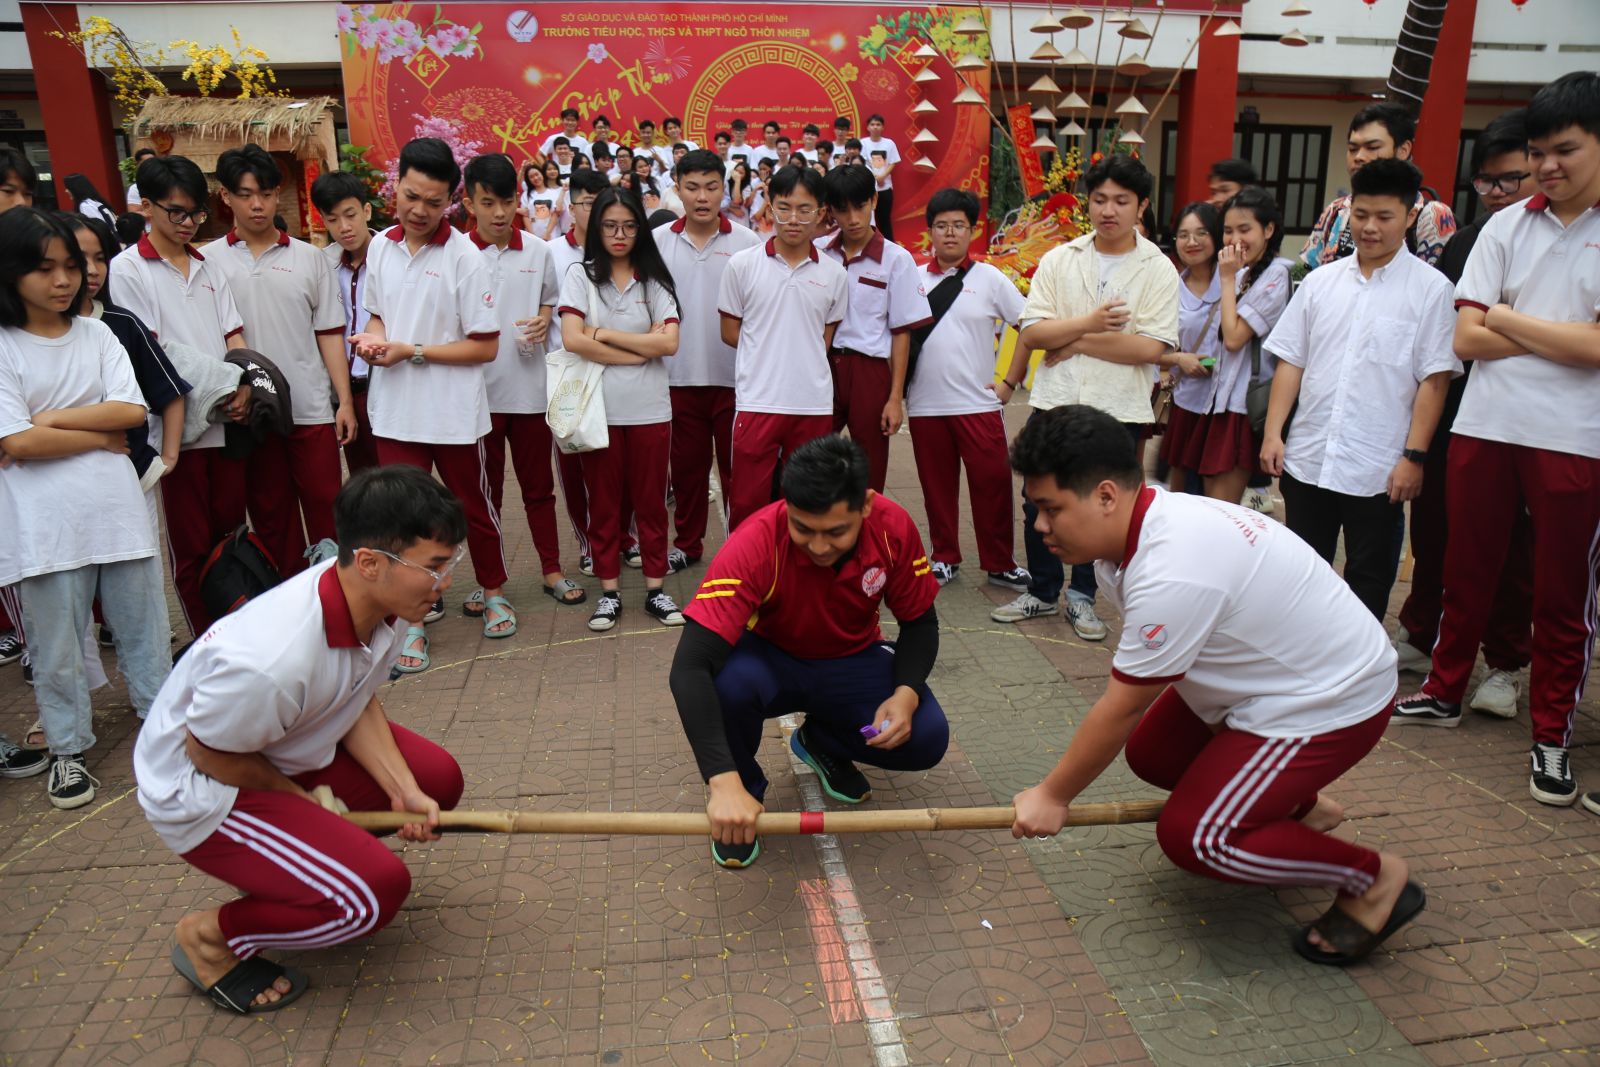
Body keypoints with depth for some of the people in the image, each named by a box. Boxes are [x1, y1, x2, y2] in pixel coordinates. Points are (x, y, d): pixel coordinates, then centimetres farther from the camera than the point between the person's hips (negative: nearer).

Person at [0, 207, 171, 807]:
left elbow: (132, 411, -5)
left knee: (144, 627, 12)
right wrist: (103, 436, -6)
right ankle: (68, 749, 25)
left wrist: (51, 419, -10)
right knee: (56, 645, 9)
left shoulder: (95, 334, 7)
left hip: (117, 508, 3)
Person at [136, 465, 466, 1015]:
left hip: (292, 753, 8)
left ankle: (284, 867, 17)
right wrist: (306, 798, -10)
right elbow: (207, 753, -22)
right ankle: (208, 937, 3)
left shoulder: (381, 604, -16)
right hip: (204, 791, -8)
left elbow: (360, 703, -1)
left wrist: (405, 791, -12)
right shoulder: (268, 661, -39)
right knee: (376, 890, -21)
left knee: (438, 778, 1)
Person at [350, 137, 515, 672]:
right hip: (394, 411, 4)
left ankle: (494, 593, 37)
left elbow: (485, 346, -12)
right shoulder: (381, 247, 4)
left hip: (454, 413, -3)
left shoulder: (464, 256, -11)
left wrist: (411, 351, -16)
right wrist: (373, 337, -4)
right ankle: (413, 620, 20)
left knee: (475, 507, 14)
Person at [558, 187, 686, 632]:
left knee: (650, 499, 8)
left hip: (649, 408, 1)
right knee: (604, 501, 7)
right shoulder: (580, 275, 2)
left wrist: (605, 334, -8)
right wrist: (635, 354, -9)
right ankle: (608, 591, 18)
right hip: (599, 408, -1)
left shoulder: (655, 278, 6)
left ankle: (655, 589, 18)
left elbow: (669, 342, -7)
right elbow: (572, 340, -11)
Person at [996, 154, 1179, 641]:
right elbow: (1031, 332, -4)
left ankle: (1082, 596, 26)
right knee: (1040, 503, 8)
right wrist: (1088, 324, -18)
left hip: (1119, 409, -2)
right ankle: (1042, 592, 26)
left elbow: (1151, 347, -13)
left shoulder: (1158, 269, -3)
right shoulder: (1058, 260, 4)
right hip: (1056, 402, 2)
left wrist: (1076, 341, -13)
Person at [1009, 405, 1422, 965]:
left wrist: (1053, 796, -10)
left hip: (1334, 699, -9)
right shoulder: (1137, 528, -6)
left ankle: (1374, 877, 5)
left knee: (1191, 836, -13)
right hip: (1272, 678, 9)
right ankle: (1296, 804, 29)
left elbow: (1120, 709, -23)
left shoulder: (1172, 573, -35)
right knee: (1149, 754, 12)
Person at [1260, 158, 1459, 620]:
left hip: (1378, 466, -3)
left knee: (1368, 579, 9)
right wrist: (1273, 433, 1)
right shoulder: (1319, 282, 8)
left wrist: (1414, 456, -11)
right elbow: (1290, 362, 8)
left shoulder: (1430, 288, -3)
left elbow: (1434, 379, -6)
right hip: (1307, 458, 3)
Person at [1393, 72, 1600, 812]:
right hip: (1485, 429, 3)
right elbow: (1467, 338, -1)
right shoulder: (1506, 227, 6)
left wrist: (1509, 320, -3)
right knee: (1466, 572, 13)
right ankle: (1444, 693, 30)